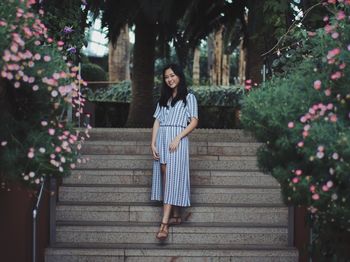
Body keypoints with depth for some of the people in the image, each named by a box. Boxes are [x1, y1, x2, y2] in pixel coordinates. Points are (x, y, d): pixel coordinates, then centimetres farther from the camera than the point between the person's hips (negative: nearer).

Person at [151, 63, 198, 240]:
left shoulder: (188, 97, 5)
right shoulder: (163, 99, 19)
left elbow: (194, 121, -3)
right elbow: (157, 122, 13)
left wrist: (177, 138, -14)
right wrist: (153, 144, 0)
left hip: (177, 141, -5)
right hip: (161, 141, 6)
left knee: (172, 179, -12)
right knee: (165, 179, 2)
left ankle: (164, 223, -19)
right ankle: (176, 216, 10)